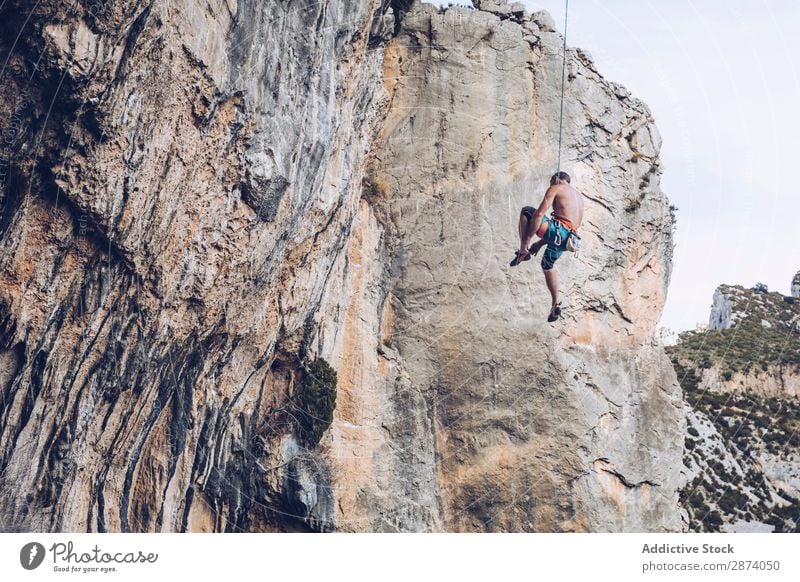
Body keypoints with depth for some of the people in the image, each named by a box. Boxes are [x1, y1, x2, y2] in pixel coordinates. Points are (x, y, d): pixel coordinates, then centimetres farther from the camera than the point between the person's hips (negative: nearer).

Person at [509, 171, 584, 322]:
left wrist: (526, 241, -7)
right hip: (566, 239, 8)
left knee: (526, 211, 8)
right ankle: (555, 304, 25)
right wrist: (540, 243, 29)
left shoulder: (556, 188, 4)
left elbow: (539, 214, -8)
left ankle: (523, 251, -1)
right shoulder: (578, 195, 28)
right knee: (547, 266, 30)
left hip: (557, 231, -8)